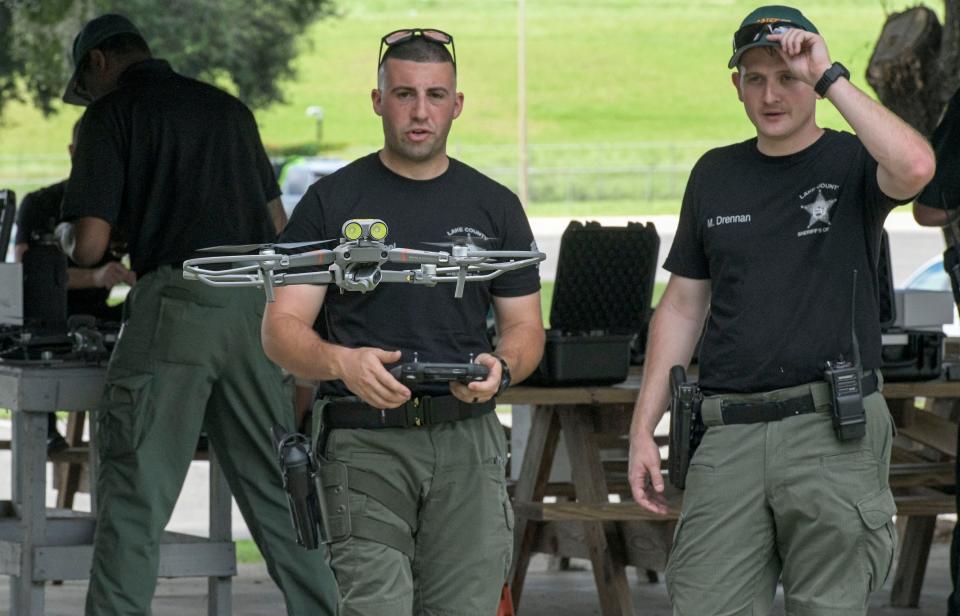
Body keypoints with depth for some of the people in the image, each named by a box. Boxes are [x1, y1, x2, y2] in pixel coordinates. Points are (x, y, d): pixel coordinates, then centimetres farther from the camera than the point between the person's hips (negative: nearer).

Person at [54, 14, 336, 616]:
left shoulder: (111, 115, 1)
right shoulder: (228, 107, 19)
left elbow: (88, 245, -5)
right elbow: (279, 225, 19)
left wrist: (68, 233, 17)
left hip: (177, 302, -5)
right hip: (256, 301, 5)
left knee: (135, 495, 0)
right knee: (274, 486, 12)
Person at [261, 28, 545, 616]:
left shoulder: (495, 207, 12)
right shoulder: (332, 202, 4)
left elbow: (526, 328, 13)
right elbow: (282, 329, 0)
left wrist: (501, 367, -10)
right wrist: (343, 362, -21)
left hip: (467, 440, 2)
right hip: (365, 441, -2)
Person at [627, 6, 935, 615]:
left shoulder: (851, 164, 2)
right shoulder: (715, 175, 14)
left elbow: (914, 166, -24)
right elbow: (683, 307, 18)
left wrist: (831, 78, -17)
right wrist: (643, 427, 11)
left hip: (834, 432, -3)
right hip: (731, 433, 3)